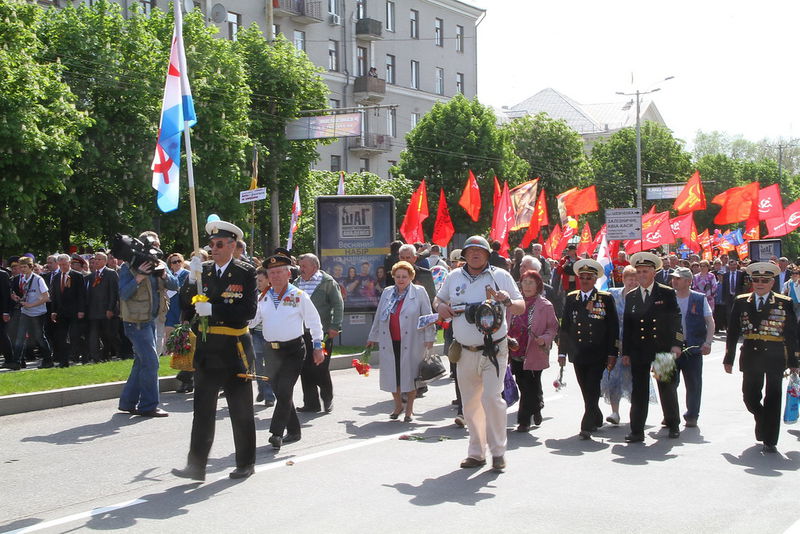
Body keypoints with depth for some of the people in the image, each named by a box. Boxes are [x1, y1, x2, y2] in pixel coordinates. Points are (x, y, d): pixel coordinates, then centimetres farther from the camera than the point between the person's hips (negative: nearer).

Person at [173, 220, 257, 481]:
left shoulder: (245, 273, -5)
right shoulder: (203, 270, 6)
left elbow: (248, 311, -14)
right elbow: (185, 305, 1)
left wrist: (213, 309, -21)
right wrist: (192, 279, -14)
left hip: (234, 351, -3)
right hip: (206, 350, 3)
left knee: (241, 410, 8)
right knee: (202, 410, 4)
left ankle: (246, 463, 21)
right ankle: (196, 466, 7)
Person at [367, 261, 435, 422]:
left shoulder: (419, 292, 1)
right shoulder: (387, 293, 13)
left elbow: (427, 316, -1)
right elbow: (378, 317, 20)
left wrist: (429, 338, -6)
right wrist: (372, 337, 22)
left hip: (411, 342, -4)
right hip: (390, 342, 4)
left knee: (410, 374, 1)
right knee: (392, 374, 5)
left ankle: (409, 409, 15)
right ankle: (398, 405, 25)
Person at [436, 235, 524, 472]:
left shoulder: (501, 275, 1)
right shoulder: (454, 277, 10)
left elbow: (522, 308, 2)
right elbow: (440, 299, 24)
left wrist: (508, 302, -20)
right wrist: (441, 307, 0)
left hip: (494, 351, -4)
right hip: (465, 352, 4)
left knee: (491, 397, -15)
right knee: (470, 404, 9)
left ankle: (498, 451, -1)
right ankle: (476, 453, 22)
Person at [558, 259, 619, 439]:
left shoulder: (606, 298, 0)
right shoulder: (571, 298, 9)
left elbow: (613, 328, -1)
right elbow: (564, 327, 11)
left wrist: (612, 354, -6)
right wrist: (562, 352, 6)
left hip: (598, 354, -4)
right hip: (578, 354, 4)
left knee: (592, 390, -9)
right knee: (586, 390, 11)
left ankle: (587, 426, -7)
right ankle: (597, 419, 30)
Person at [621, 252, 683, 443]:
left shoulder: (667, 294, 0)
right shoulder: (631, 297, 9)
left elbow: (676, 320, -1)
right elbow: (627, 326, 10)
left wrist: (676, 345, -11)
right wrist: (625, 352, 6)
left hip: (663, 349, -2)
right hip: (639, 352, 2)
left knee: (667, 388, 9)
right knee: (638, 391, 1)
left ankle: (673, 425, 27)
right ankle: (637, 431, 3)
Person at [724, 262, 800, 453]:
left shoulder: (784, 303, 2)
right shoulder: (741, 302, 6)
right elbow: (732, 332, 7)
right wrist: (729, 358, 3)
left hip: (775, 356, -2)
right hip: (751, 356, 2)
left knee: (773, 398, 0)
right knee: (750, 397, 4)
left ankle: (769, 440, 9)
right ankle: (764, 423, 34)